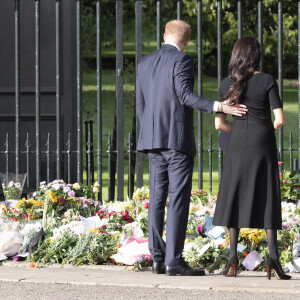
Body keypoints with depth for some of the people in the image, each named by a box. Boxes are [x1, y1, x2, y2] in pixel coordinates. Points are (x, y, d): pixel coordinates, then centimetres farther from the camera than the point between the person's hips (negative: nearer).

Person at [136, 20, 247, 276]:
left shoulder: (145, 63, 14)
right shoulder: (182, 60, -7)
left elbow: (140, 105, 16)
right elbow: (185, 95, -19)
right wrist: (219, 107, -24)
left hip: (153, 140, 7)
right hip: (178, 139, -7)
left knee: (157, 198, 8)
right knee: (178, 199, -7)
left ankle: (158, 259, 6)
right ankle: (174, 260, -12)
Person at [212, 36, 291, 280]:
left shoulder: (226, 85, 3)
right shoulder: (268, 81, -5)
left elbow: (219, 124, 3)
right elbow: (280, 119, -9)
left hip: (237, 147, 2)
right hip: (264, 146, -2)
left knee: (235, 199, 7)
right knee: (267, 201, 2)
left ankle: (233, 260, -2)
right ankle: (273, 256, -12)